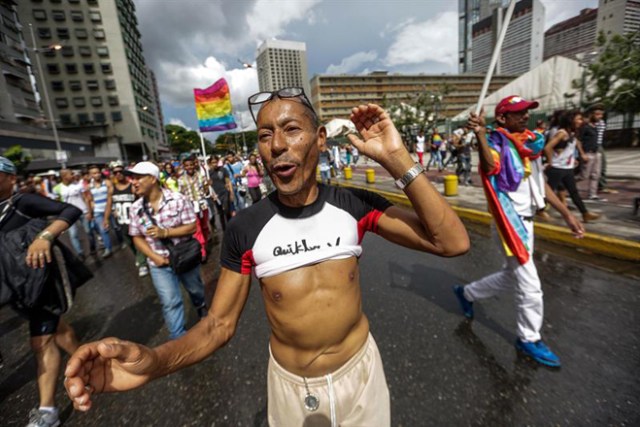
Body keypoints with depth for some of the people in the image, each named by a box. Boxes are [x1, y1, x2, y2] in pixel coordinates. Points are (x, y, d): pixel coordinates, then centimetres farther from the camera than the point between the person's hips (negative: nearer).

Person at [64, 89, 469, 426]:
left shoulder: (355, 205, -16)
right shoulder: (245, 228, -17)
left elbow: (454, 242, -19)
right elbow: (220, 323, -10)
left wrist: (398, 159, -28)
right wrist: (155, 360, -31)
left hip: (359, 370, 1)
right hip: (288, 383, 0)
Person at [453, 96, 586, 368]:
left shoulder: (531, 142, 11)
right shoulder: (497, 142, -12)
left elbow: (540, 183, 15)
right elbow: (490, 168, -36)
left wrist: (566, 214, 14)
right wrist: (480, 135, -47)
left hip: (526, 221, 8)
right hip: (508, 222, -8)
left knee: (511, 277, 22)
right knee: (530, 287, 1)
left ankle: (466, 293, 42)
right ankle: (529, 340, 24)